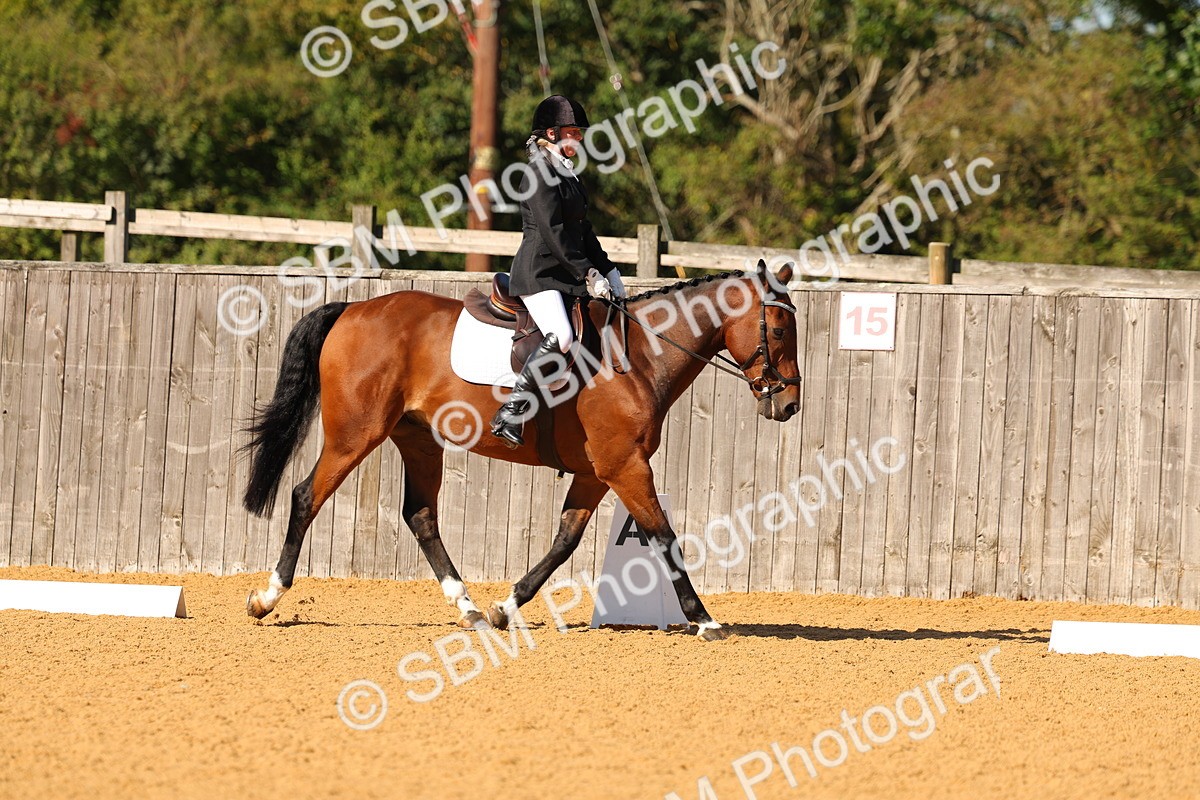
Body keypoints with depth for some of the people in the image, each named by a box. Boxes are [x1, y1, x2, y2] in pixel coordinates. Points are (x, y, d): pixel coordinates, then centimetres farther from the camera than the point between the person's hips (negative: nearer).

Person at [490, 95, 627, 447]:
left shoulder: (567, 174, 17)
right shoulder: (540, 175, -11)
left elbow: (582, 230, 21)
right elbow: (553, 233, -18)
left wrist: (603, 269, 11)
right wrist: (587, 274, -18)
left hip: (566, 274, 10)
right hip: (538, 274, -10)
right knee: (560, 337, -28)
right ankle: (509, 414, -26)